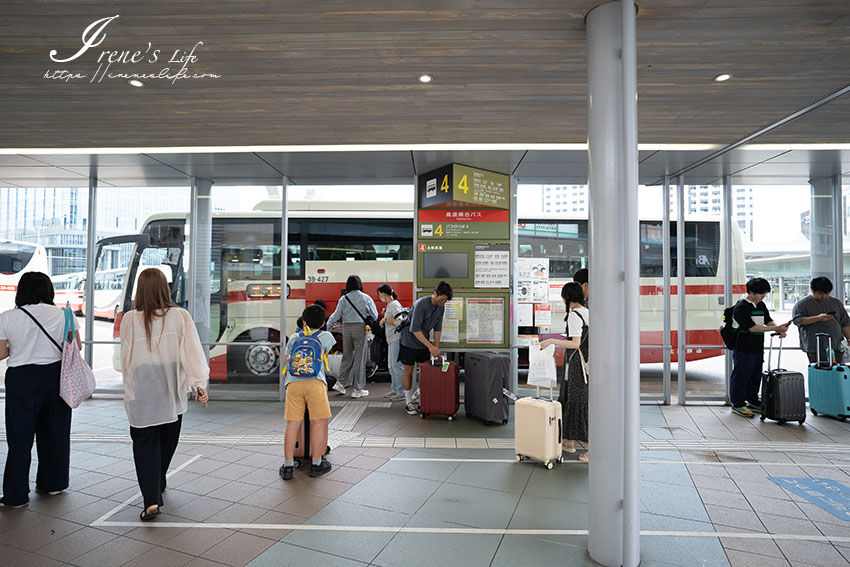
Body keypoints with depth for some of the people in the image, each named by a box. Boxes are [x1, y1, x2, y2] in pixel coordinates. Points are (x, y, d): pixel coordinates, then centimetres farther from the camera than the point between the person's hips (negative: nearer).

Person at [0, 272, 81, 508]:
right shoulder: (63, 314, -4)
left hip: (21, 378, -1)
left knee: (20, 437, 8)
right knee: (55, 433, 15)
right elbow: (76, 347, 4)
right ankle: (53, 483, 28)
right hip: (55, 375, 1)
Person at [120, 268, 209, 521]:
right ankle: (158, 483, 38)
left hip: (141, 394, -1)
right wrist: (200, 383, -14)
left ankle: (151, 500, -5)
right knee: (167, 441, 20)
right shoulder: (180, 316, -8)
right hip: (173, 394, 1)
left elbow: (126, 358, 4)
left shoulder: (130, 320, -7)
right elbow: (192, 351, -14)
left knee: (145, 444, 4)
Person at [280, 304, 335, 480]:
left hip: (293, 384, 2)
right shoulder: (326, 336, 18)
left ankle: (288, 466, 10)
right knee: (318, 422, 6)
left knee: (293, 424, 6)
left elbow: (286, 358, 28)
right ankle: (316, 464, 13)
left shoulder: (293, 337, 21)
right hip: (315, 382, -2)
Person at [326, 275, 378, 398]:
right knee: (359, 357, 2)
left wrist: (326, 326, 14)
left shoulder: (343, 299, 2)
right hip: (360, 328, -2)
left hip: (346, 328, 2)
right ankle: (358, 390, 6)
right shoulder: (366, 298, 0)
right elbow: (374, 315, 2)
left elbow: (336, 315, 1)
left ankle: (341, 382, 9)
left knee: (347, 355, 16)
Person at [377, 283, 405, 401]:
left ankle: (401, 393, -1)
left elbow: (399, 321, -24)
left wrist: (385, 319, -16)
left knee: (397, 366, -6)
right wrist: (385, 313, 12)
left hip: (397, 338, -10)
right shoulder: (389, 305, 16)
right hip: (391, 339, 10)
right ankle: (395, 390, 25)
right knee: (391, 366, 15)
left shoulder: (394, 305, -14)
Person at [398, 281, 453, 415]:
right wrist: (430, 346, -32)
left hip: (424, 343, 6)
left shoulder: (441, 307, -4)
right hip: (410, 342, -6)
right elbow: (415, 329, -30)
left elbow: (437, 328, 4)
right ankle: (408, 402, 12)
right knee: (409, 370, 2)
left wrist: (436, 348, 0)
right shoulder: (421, 304, -27)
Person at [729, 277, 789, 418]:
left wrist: (779, 329, -10)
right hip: (744, 349, -8)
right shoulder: (741, 307, -14)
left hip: (758, 348, 8)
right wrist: (775, 328, -20)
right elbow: (751, 327, -19)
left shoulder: (761, 305, 13)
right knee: (741, 376, -1)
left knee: (755, 377, 16)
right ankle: (738, 405, 8)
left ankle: (753, 402, 28)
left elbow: (768, 320, 11)